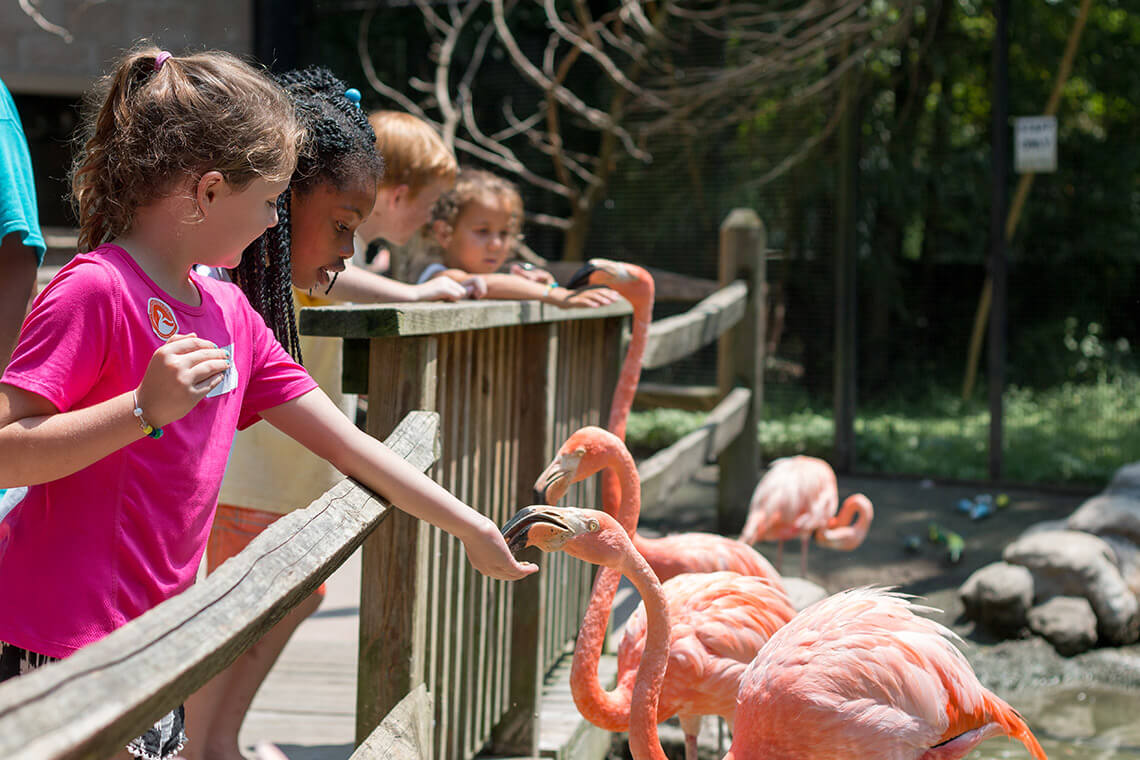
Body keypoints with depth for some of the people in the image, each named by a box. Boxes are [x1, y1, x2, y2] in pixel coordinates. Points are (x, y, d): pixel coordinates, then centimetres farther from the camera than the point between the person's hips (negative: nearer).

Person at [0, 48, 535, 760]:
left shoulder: (231, 314, 11)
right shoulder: (95, 290, -14)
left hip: (153, 637, 8)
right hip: (60, 644, -8)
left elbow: (349, 446, 15)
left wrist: (474, 530, 16)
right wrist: (144, 409, -27)